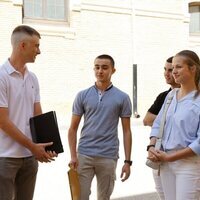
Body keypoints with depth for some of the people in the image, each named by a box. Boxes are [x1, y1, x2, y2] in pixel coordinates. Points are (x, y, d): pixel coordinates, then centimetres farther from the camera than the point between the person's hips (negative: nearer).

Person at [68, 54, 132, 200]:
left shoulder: (122, 98, 2)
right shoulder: (82, 96, 4)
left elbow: (126, 131, 4)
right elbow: (73, 129, 6)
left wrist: (128, 161, -2)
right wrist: (73, 156, -6)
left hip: (108, 157, 0)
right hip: (84, 155, 0)